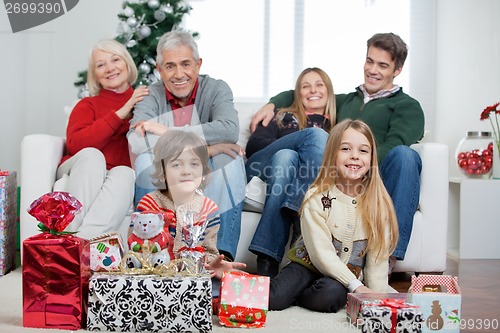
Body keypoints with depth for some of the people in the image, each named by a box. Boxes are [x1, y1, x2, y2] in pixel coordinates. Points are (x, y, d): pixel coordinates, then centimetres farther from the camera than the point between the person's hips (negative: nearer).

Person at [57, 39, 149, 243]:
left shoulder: (145, 102, 15)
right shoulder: (88, 105, 13)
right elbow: (74, 144, -6)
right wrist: (121, 113, -7)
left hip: (121, 177, 0)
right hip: (83, 175, 0)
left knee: (124, 173, -32)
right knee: (91, 155, -31)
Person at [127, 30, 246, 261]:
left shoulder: (216, 89, -3)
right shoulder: (151, 96, -4)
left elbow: (230, 130, -26)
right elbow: (135, 141, -25)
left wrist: (167, 132, -26)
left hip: (211, 182, 0)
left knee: (230, 156, -27)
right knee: (146, 158, -27)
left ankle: (222, 253, -31)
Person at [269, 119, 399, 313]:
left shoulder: (378, 203, -4)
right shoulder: (317, 197, -12)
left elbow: (378, 256, -3)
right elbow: (321, 253, -16)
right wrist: (356, 286, -20)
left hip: (350, 278, 2)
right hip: (309, 266, -2)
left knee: (330, 293, -32)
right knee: (271, 298, -26)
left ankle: (291, 297, -3)